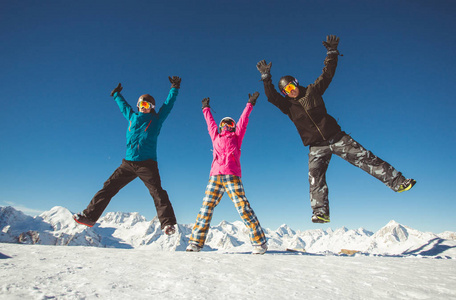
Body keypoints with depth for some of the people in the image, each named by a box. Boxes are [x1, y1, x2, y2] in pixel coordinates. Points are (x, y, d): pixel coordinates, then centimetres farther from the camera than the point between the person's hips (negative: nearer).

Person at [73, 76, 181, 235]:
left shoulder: (156, 120, 12)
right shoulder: (132, 116, 21)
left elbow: (168, 104, 15)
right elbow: (123, 105, 39)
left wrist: (174, 88, 16)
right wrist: (117, 94, 53)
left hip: (147, 164, -4)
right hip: (128, 162, 4)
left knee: (157, 192, -14)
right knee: (108, 187, 2)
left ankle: (168, 224, -20)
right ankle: (89, 216, 11)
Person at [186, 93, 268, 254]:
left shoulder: (236, 137, 20)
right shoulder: (215, 137, 25)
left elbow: (243, 121, 22)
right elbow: (210, 122, 37)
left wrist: (250, 104, 28)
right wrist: (206, 109, 50)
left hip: (232, 176, -3)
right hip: (215, 176, 3)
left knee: (243, 207, -10)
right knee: (206, 208, -4)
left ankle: (260, 242, -6)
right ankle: (196, 242, -1)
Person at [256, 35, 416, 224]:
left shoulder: (312, 91, 6)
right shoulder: (288, 106, 4)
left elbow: (327, 75, 5)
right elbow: (271, 97, -9)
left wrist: (332, 53, -6)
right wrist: (266, 78, -21)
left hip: (336, 137, 0)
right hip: (316, 147, 0)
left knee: (365, 158, -4)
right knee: (315, 178, -12)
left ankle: (397, 182, 3)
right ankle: (321, 212, -11)